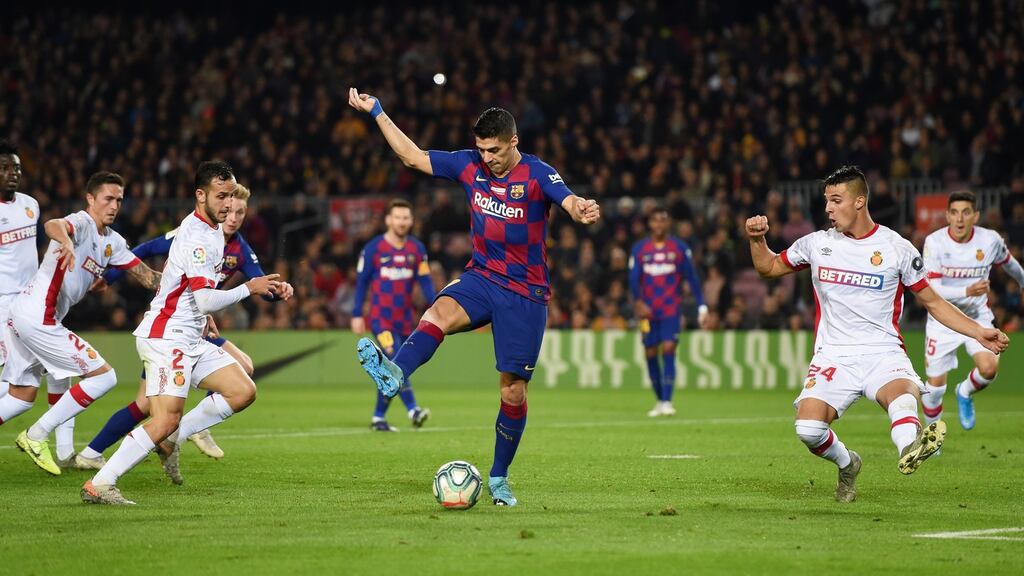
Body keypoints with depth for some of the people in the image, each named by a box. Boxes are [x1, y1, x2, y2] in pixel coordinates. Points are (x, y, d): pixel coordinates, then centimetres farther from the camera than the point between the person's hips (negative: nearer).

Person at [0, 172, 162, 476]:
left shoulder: (112, 241, 15)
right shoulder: (82, 223, -12)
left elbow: (146, 276, 18)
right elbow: (53, 225, -36)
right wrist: (66, 241, -58)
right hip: (38, 318, -10)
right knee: (104, 376, -7)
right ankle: (36, 437, -5)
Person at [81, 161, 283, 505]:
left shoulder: (212, 230, 14)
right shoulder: (197, 237, -18)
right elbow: (206, 300, -23)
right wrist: (249, 289, -14)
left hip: (190, 340, 10)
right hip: (166, 338, -10)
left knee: (243, 392, 3)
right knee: (165, 421, -19)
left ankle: (171, 440, 8)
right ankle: (99, 485, -16)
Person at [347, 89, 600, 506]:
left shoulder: (537, 175, -11)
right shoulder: (469, 166, 2)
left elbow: (570, 202, -30)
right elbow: (414, 158, 12)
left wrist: (582, 210, -55)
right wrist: (376, 113, 9)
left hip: (526, 295, -2)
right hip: (481, 278, 2)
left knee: (514, 392, 1)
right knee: (442, 311, -33)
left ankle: (499, 478, 17)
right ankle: (394, 373, -60)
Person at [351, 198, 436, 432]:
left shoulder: (417, 249, 7)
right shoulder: (373, 248, -3)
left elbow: (425, 281, 6)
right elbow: (362, 281, 1)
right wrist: (357, 315, -2)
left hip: (404, 320, 4)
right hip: (380, 318, -4)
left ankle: (378, 417, 17)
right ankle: (413, 410, -29)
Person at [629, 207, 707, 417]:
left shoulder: (680, 248, 3)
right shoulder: (639, 248, 5)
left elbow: (692, 278, 4)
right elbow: (633, 278, -1)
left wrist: (701, 306, -1)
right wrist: (638, 302, -18)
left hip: (671, 309, -2)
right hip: (648, 310, 2)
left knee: (668, 349, -14)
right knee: (650, 354, 4)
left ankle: (667, 402, -16)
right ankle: (659, 400, 17)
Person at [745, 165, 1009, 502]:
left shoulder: (897, 248, 5)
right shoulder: (817, 243, 10)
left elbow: (932, 302, 13)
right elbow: (769, 268, 25)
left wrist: (978, 333, 4)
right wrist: (757, 239, 4)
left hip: (884, 354, -2)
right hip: (834, 357, 2)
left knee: (903, 394, -37)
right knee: (808, 429, -22)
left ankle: (910, 448, -69)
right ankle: (846, 464, 9)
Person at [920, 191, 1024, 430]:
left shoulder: (990, 240, -10)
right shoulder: (935, 242, -17)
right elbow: (931, 289, -23)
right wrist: (967, 291, -38)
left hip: (978, 317, 1)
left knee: (989, 368, -24)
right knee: (935, 386, -3)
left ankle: (965, 393, 11)